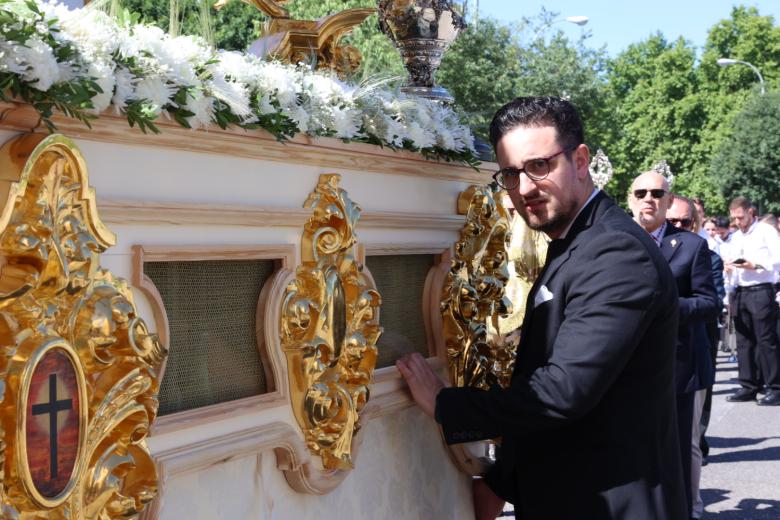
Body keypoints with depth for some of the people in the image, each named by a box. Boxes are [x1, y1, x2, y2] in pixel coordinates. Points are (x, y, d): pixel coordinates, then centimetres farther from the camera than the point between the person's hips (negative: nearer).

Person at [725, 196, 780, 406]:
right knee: (744, 341, 8)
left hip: (761, 291, -7)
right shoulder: (735, 237, 19)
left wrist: (756, 265, -20)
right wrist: (729, 266, 1)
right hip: (740, 292, 7)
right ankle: (749, 386, 14)